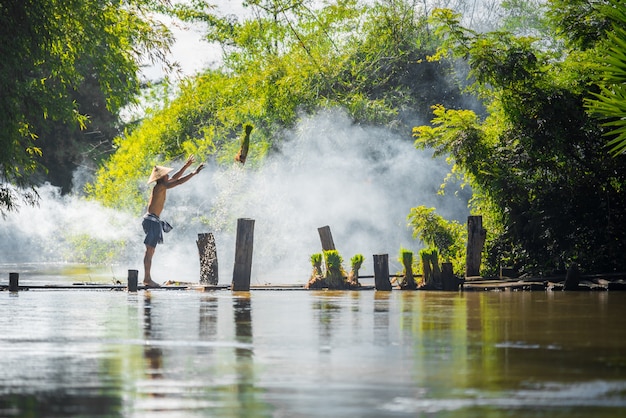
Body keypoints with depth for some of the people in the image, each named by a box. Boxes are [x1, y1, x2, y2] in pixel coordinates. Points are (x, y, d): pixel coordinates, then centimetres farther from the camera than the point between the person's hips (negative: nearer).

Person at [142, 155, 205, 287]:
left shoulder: (161, 186, 14)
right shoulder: (160, 186, -13)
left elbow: (175, 178, 26)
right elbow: (178, 181, -17)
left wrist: (186, 166, 27)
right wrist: (194, 173, -11)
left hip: (153, 220, 10)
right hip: (152, 220, -10)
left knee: (150, 250, 12)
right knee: (150, 250, -9)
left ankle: (147, 278, 14)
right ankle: (147, 278, -9)